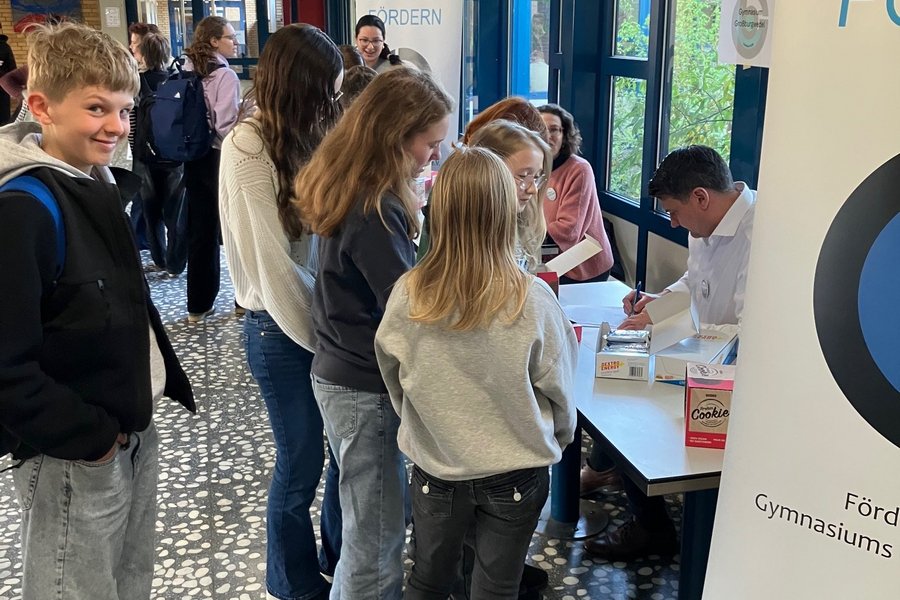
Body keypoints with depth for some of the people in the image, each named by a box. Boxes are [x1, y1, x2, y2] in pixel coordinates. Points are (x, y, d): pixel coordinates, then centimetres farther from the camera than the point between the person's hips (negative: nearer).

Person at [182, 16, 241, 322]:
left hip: (194, 158, 6)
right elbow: (225, 125, -20)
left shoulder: (188, 71, 7)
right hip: (220, 159, -6)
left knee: (200, 231, 10)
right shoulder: (225, 76, -14)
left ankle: (198, 304, 15)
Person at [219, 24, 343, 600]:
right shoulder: (249, 147, -16)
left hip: (323, 319, 6)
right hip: (282, 329, -6)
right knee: (301, 463, 8)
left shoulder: (305, 137, 4)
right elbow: (270, 263, -17)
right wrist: (319, 336, -10)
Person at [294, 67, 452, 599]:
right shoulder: (375, 210, -25)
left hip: (342, 373, 9)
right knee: (377, 543, 5)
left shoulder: (353, 188, 5)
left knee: (366, 530, 23)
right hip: (368, 390, -9)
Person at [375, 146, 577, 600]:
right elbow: (559, 388, -9)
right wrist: (559, 439, 12)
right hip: (515, 474, -1)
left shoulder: (408, 295, -17)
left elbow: (395, 383, -3)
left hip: (435, 468, 2)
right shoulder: (532, 299, -22)